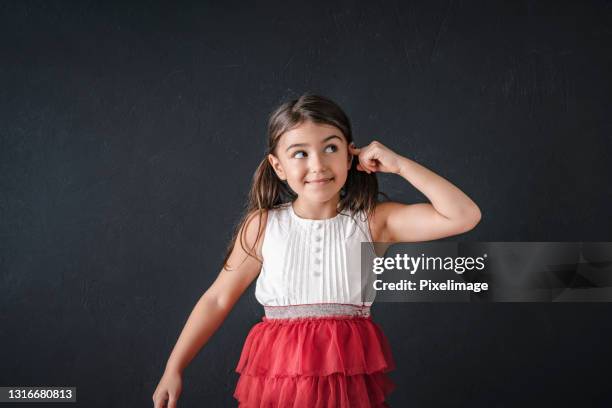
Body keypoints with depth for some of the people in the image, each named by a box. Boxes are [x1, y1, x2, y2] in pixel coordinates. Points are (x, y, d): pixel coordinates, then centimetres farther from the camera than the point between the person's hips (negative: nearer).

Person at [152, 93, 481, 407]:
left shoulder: (374, 221, -5)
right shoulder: (262, 225, -4)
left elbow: (465, 216, -12)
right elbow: (217, 300, 4)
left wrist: (399, 165, -10)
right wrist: (173, 369, 4)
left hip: (352, 380, 1)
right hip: (278, 376, 0)